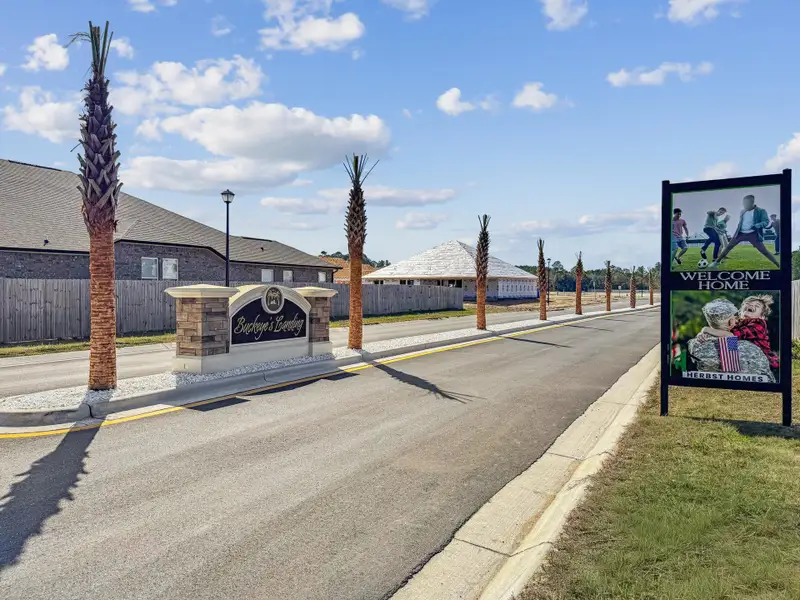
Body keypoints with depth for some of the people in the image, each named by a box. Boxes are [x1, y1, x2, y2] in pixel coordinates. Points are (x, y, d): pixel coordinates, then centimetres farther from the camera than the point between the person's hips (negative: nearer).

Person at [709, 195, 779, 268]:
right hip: (741, 233, 5)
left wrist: (757, 226, -34)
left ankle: (779, 266, -5)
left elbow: (766, 222, -16)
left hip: (753, 234, -5)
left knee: (764, 251, -10)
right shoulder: (743, 211, 8)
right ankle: (717, 262, 12)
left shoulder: (760, 211, -8)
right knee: (728, 247, 2)